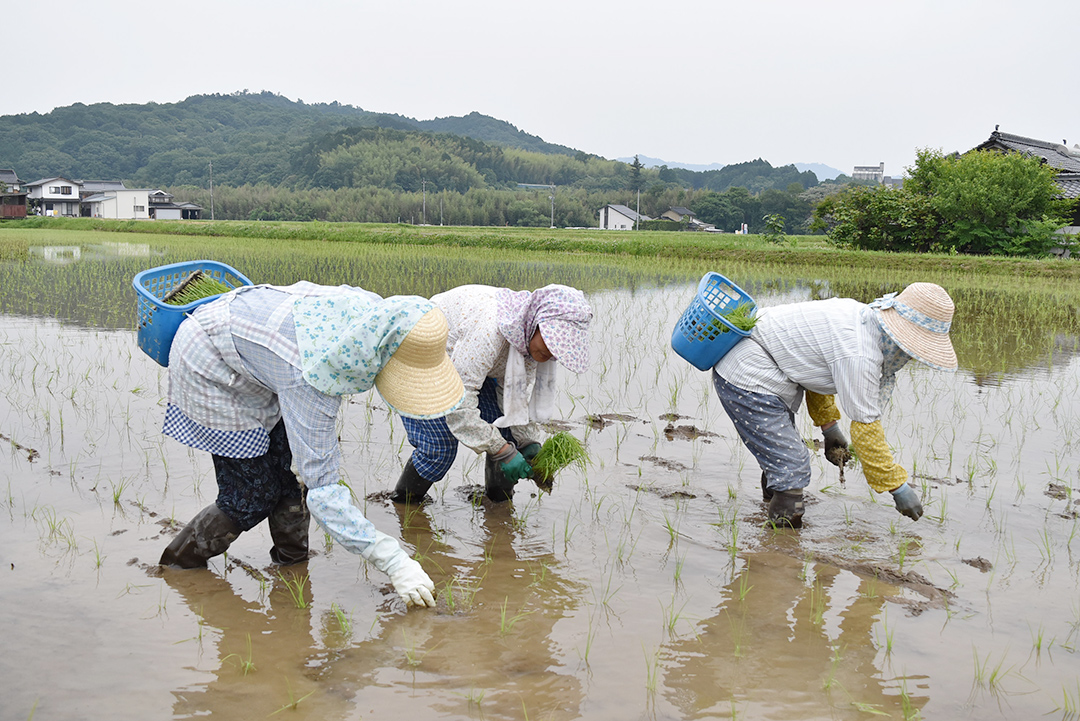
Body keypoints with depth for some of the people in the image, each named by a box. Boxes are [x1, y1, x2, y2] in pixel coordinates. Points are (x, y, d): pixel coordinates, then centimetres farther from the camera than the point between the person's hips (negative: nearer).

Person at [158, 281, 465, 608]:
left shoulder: (373, 310, -20)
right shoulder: (310, 376, -41)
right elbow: (321, 488, -37)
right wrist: (393, 562, -40)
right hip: (210, 370, -7)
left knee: (295, 467, 3)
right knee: (253, 497, -2)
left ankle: (291, 561, 22)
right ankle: (176, 564, 19)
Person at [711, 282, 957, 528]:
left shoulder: (860, 315, 5)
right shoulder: (859, 354, -25)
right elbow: (865, 429, -20)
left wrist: (829, 426, 21)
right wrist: (899, 488, -10)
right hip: (749, 384, -11)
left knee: (787, 459, 20)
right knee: (791, 471, -9)